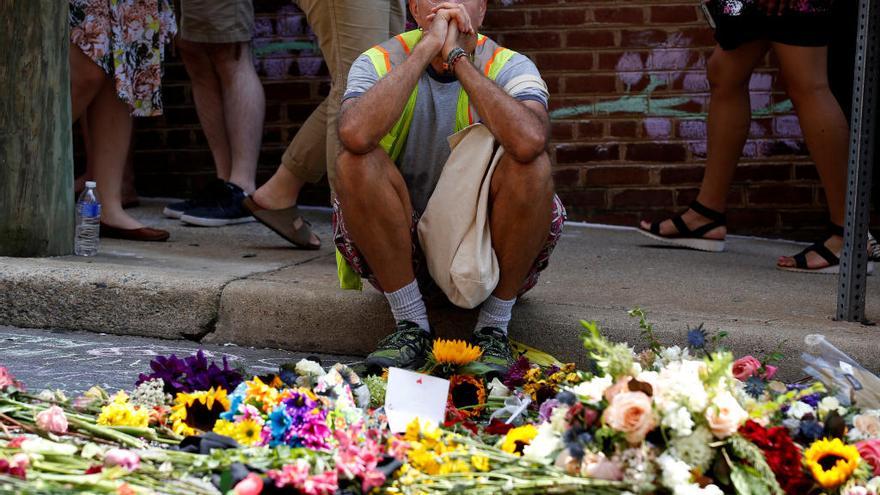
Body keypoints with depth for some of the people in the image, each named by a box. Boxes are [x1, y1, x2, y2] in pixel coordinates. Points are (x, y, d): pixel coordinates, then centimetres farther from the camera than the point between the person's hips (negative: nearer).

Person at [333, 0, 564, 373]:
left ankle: (493, 328, -13)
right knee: (355, 161, -25)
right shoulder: (379, 63, -7)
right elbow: (355, 134, -33)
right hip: (401, 249, 1)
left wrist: (458, 58, -25)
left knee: (533, 164, -27)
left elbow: (530, 140, -34)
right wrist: (427, 48, -27)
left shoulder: (509, 66, -8)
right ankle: (411, 326, -14)